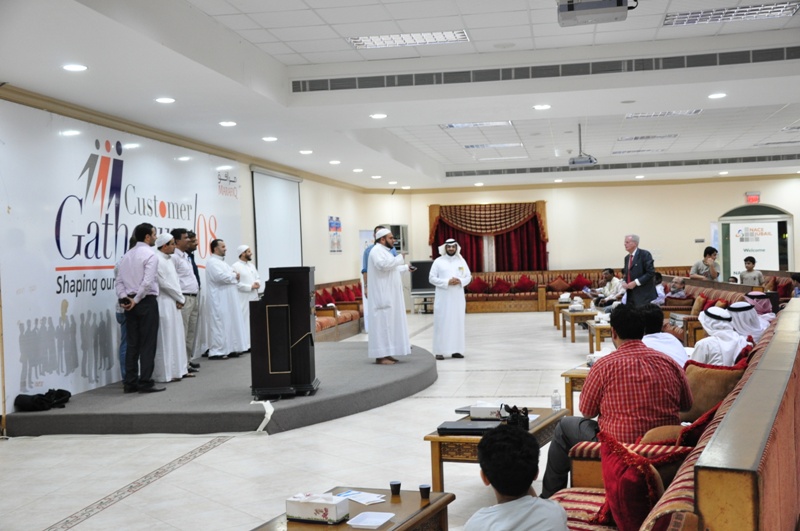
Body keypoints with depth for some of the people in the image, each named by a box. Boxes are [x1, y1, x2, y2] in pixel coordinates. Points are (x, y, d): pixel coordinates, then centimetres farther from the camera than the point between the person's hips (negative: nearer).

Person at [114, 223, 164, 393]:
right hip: (147, 302, -7)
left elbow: (119, 281, 8)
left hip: (130, 304, 7)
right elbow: (147, 282, -19)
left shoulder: (127, 256, 13)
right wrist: (136, 300, -11)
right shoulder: (150, 255, -10)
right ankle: (145, 382, -2)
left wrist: (124, 298, -1)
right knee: (147, 344, -3)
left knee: (132, 344, 9)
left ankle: (130, 382, 11)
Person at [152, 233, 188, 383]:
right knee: (165, 339, -4)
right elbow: (164, 283, -16)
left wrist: (180, 299, 0)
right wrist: (180, 298, -5)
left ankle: (178, 369, 21)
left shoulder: (170, 260, 14)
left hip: (174, 304, 9)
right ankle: (166, 373, 2)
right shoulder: (157, 260, -14)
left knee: (177, 337, 13)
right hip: (164, 304, -9)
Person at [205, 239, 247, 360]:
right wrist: (234, 276, -6)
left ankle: (229, 349, 16)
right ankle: (216, 352, -5)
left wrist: (234, 275, -2)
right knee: (219, 324, -8)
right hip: (219, 299, -10)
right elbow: (221, 277, -23)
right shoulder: (212, 262, -10)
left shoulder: (222, 262, 21)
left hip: (228, 299, 10)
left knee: (230, 323, 10)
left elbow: (234, 274, 21)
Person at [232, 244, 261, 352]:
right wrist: (250, 287, -14)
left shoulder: (251, 265, 17)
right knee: (245, 321, -8)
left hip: (254, 297, 8)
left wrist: (257, 283, -4)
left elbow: (258, 277, 19)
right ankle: (245, 346, -5)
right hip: (244, 299, -8)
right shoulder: (236, 266, -9)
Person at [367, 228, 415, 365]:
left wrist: (406, 267, 38)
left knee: (389, 322, 10)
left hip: (389, 295, 11)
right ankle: (380, 356, -10)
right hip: (382, 295, -11)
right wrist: (399, 259, -18)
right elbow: (383, 264, -31)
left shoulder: (384, 251, 19)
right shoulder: (377, 250, -12)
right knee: (383, 322, -10)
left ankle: (386, 353, 13)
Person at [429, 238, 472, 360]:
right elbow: (431, 278, -5)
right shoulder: (438, 261, 0)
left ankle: (456, 350, 9)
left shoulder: (461, 261, 9)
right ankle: (439, 351, -4)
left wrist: (460, 281, -12)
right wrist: (447, 282, -15)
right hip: (443, 297, -3)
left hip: (458, 297, 3)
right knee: (442, 323, -5)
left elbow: (468, 277, 10)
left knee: (457, 323, 4)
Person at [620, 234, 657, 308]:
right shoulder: (627, 258, 16)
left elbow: (651, 272, -14)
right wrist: (624, 281, 1)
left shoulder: (645, 254, -7)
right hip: (630, 295, 7)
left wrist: (635, 282, -18)